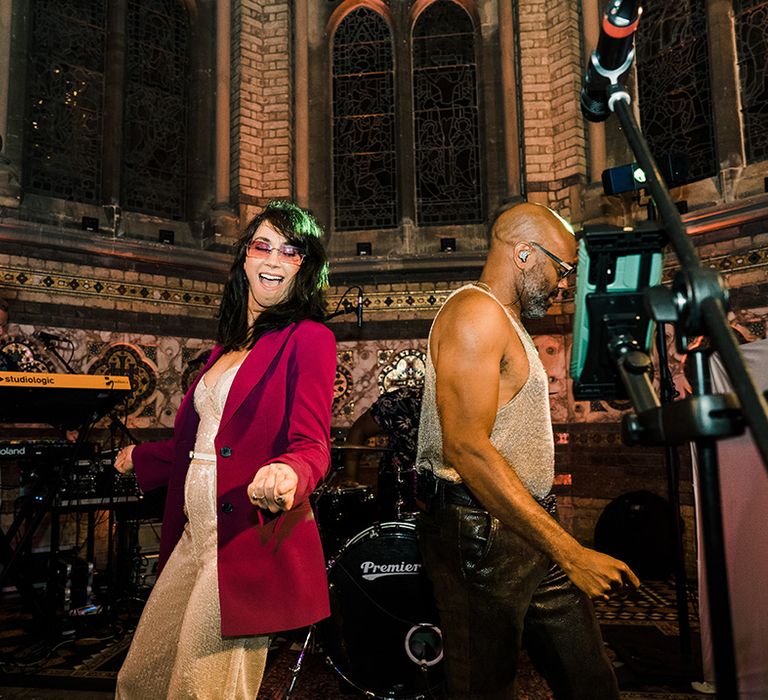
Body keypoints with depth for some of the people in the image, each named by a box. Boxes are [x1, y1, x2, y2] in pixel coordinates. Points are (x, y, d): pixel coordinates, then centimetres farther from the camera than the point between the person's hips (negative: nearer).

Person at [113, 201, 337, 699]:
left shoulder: (310, 338, -7)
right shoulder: (229, 345, 15)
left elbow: (312, 444, -14)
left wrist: (287, 474, -37)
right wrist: (140, 458, 38)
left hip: (251, 541, -8)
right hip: (194, 537, 8)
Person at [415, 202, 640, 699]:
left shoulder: (507, 322, 20)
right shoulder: (476, 312, -13)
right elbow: (467, 449, -24)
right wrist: (570, 552, -23)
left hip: (528, 531, 10)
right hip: (482, 535, -10)